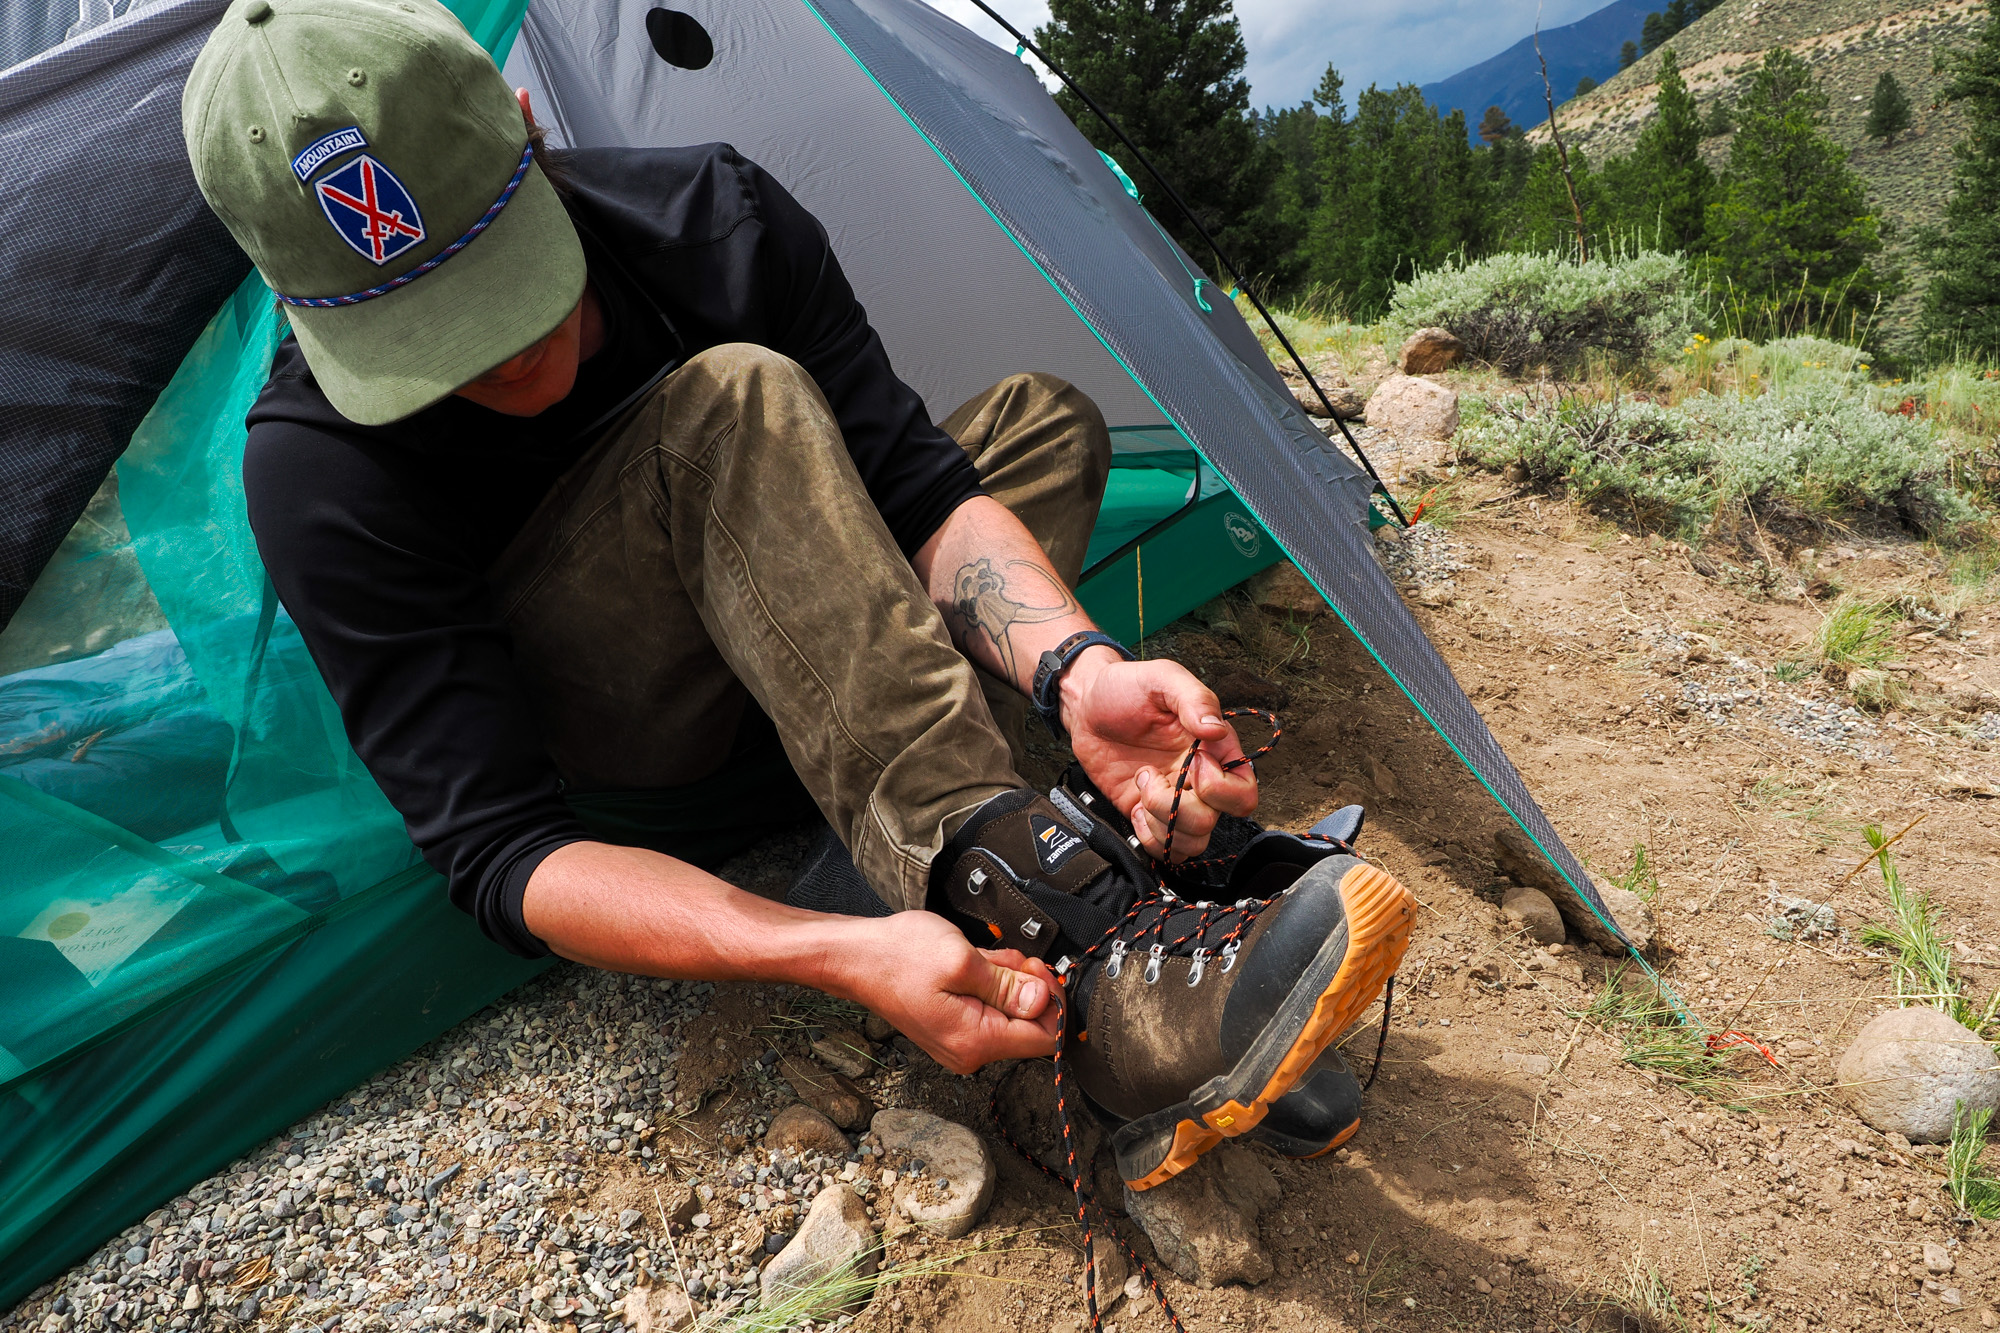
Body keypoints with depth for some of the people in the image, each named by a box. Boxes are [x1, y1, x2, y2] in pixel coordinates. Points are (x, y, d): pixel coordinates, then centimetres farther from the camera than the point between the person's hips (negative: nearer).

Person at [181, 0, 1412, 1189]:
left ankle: (969, 866, -29)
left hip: (783, 710, 5)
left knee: (1043, 420, -7)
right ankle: (1078, 966, -44)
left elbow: (916, 485, -19)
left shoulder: (708, 217, -18)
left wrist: (1076, 666, -40)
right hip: (609, 779, -5)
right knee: (733, 406, -34)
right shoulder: (319, 466, -28)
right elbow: (494, 850, -32)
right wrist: (842, 956, -47)